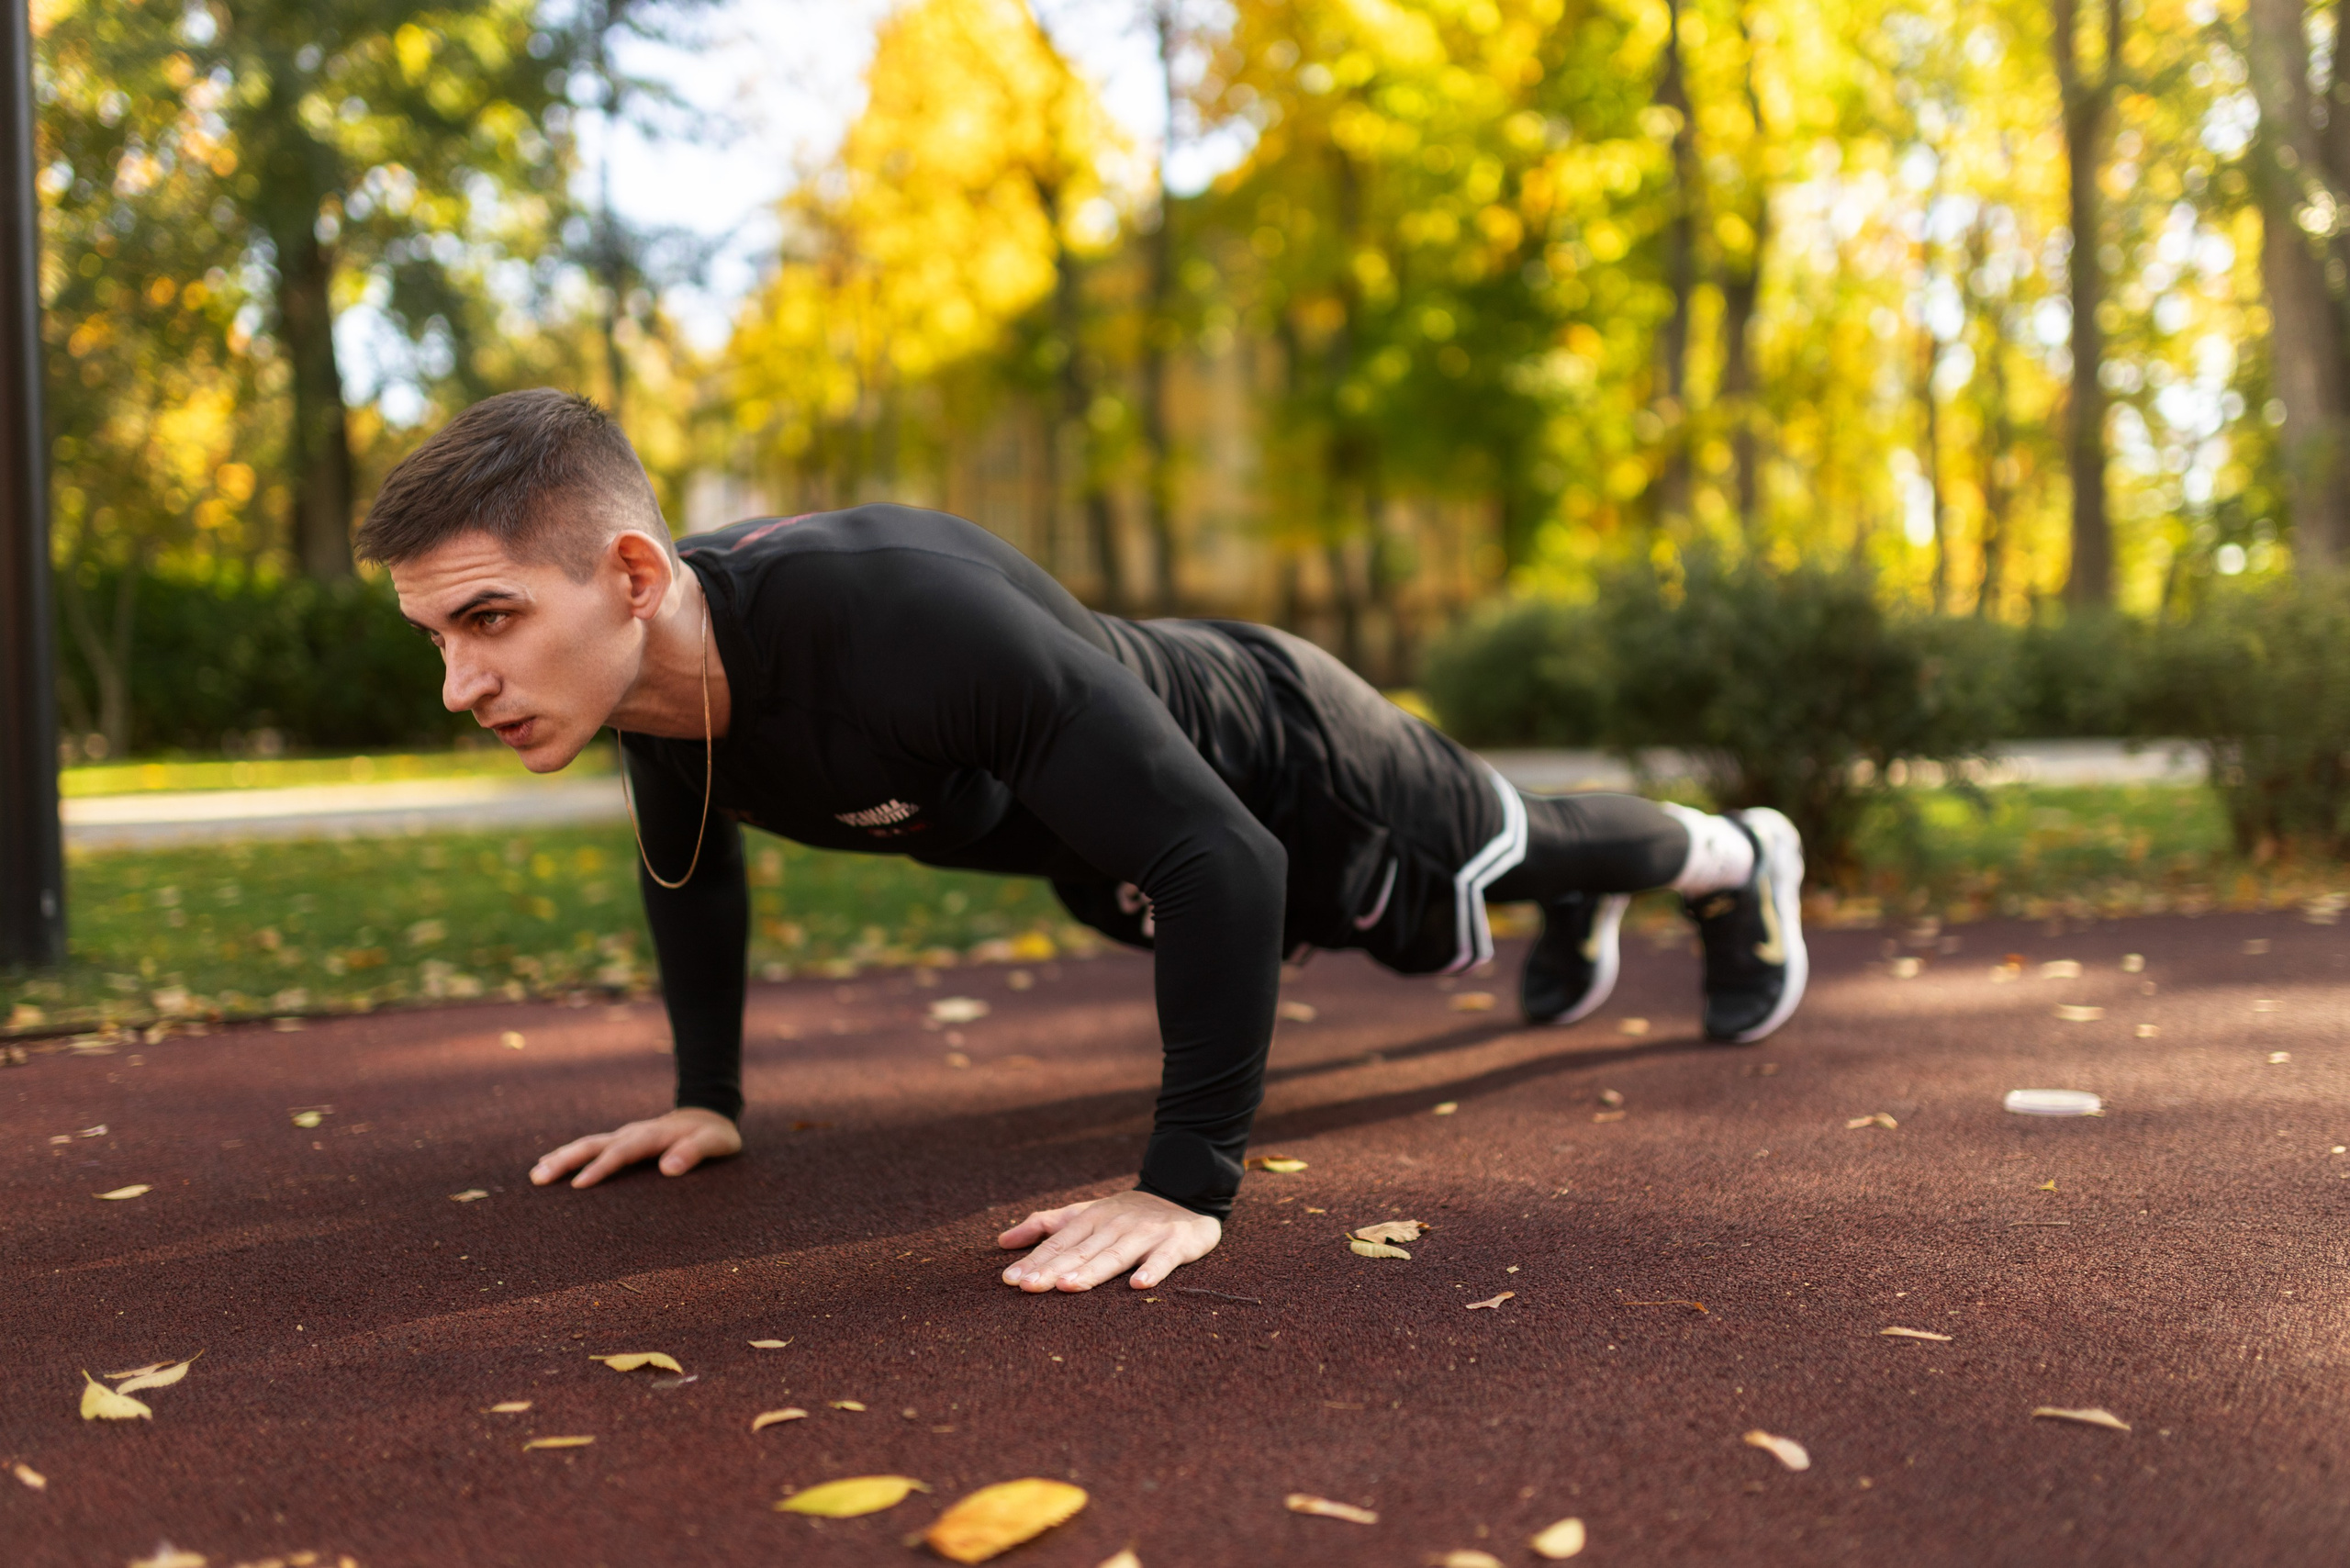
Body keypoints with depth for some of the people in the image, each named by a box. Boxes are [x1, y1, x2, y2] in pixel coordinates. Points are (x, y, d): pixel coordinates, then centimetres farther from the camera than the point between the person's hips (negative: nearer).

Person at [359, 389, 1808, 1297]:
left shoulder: (894, 614, -49)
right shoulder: (650, 655, -23)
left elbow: (1222, 854, -46)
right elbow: (690, 869, 1)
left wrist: (1190, 1186, -44)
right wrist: (709, 1097, 2)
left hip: (1288, 769, -7)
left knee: (1504, 852, 23)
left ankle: (1742, 859, 57)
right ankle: (1581, 907, 69)